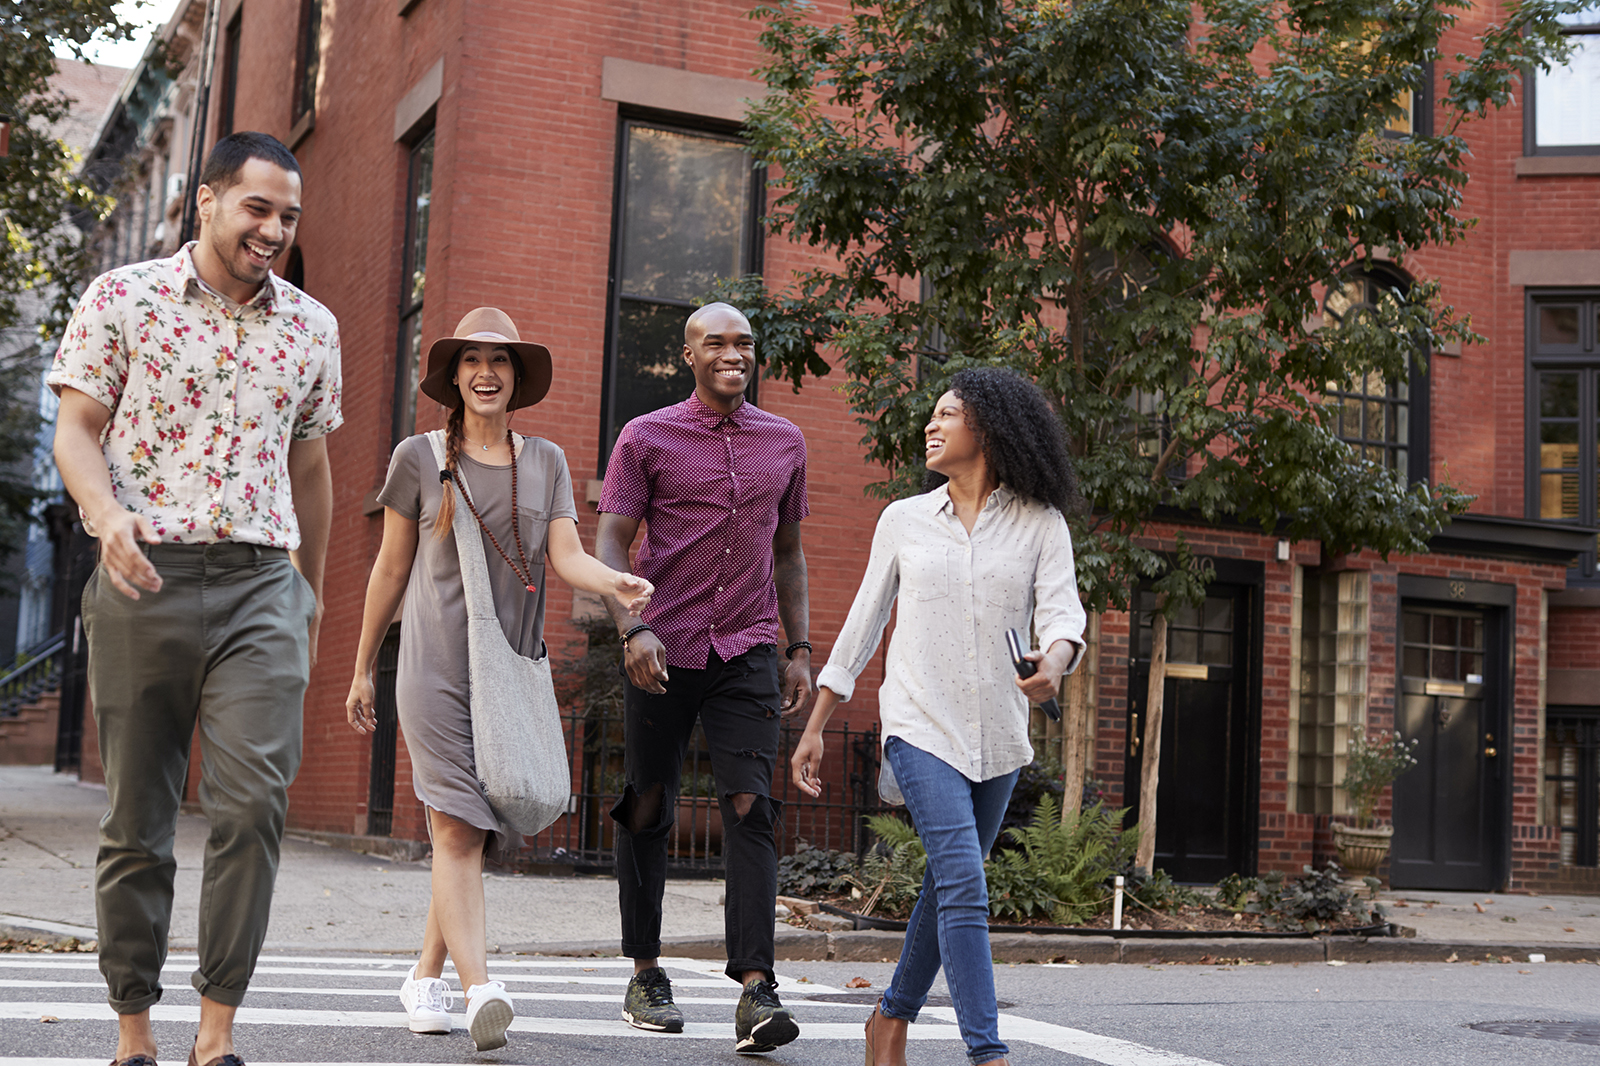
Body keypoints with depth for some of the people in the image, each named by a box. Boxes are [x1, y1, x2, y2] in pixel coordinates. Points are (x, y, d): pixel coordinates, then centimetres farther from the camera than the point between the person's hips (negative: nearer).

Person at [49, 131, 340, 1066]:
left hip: (262, 585, 2)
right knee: (137, 820, 4)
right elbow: (76, 429, 1)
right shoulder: (121, 299, 5)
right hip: (145, 578, -1)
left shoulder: (312, 326, 14)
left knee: (254, 803, -14)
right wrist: (110, 520, -20)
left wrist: (313, 594, 26)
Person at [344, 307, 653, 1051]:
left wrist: (618, 582, -23)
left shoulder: (545, 462, 11)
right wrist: (362, 670, 13)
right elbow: (391, 569, 10)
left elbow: (566, 556, -1)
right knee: (457, 826, -15)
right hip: (435, 666, -3)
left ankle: (426, 975, 23)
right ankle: (480, 990, -24)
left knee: (474, 833, 7)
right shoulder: (419, 457, 5)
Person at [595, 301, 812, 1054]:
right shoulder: (646, 438, 1)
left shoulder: (785, 442, 12)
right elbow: (609, 544, -3)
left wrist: (800, 649, 13)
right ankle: (644, 975, 20)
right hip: (661, 652, -1)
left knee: (750, 809, -10)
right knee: (647, 810, 6)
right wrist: (631, 630, -18)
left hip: (748, 653, 2)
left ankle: (755, 989, -14)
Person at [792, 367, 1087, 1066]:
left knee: (948, 888, 13)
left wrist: (1055, 660, -32)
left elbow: (1062, 610, -7)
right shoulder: (903, 520, 7)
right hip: (921, 725, -2)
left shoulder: (1041, 524, 5)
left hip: (998, 736, 2)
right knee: (965, 889, -15)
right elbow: (861, 627, 11)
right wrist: (813, 730, 11)